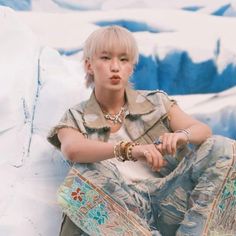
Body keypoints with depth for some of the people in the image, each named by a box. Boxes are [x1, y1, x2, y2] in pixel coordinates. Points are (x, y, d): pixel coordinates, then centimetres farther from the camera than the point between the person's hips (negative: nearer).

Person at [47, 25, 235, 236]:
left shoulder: (156, 103, 15)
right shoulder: (76, 119, 9)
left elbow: (204, 131, 2)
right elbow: (71, 150, -15)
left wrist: (181, 136, -22)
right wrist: (129, 149, -31)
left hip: (170, 199, 2)